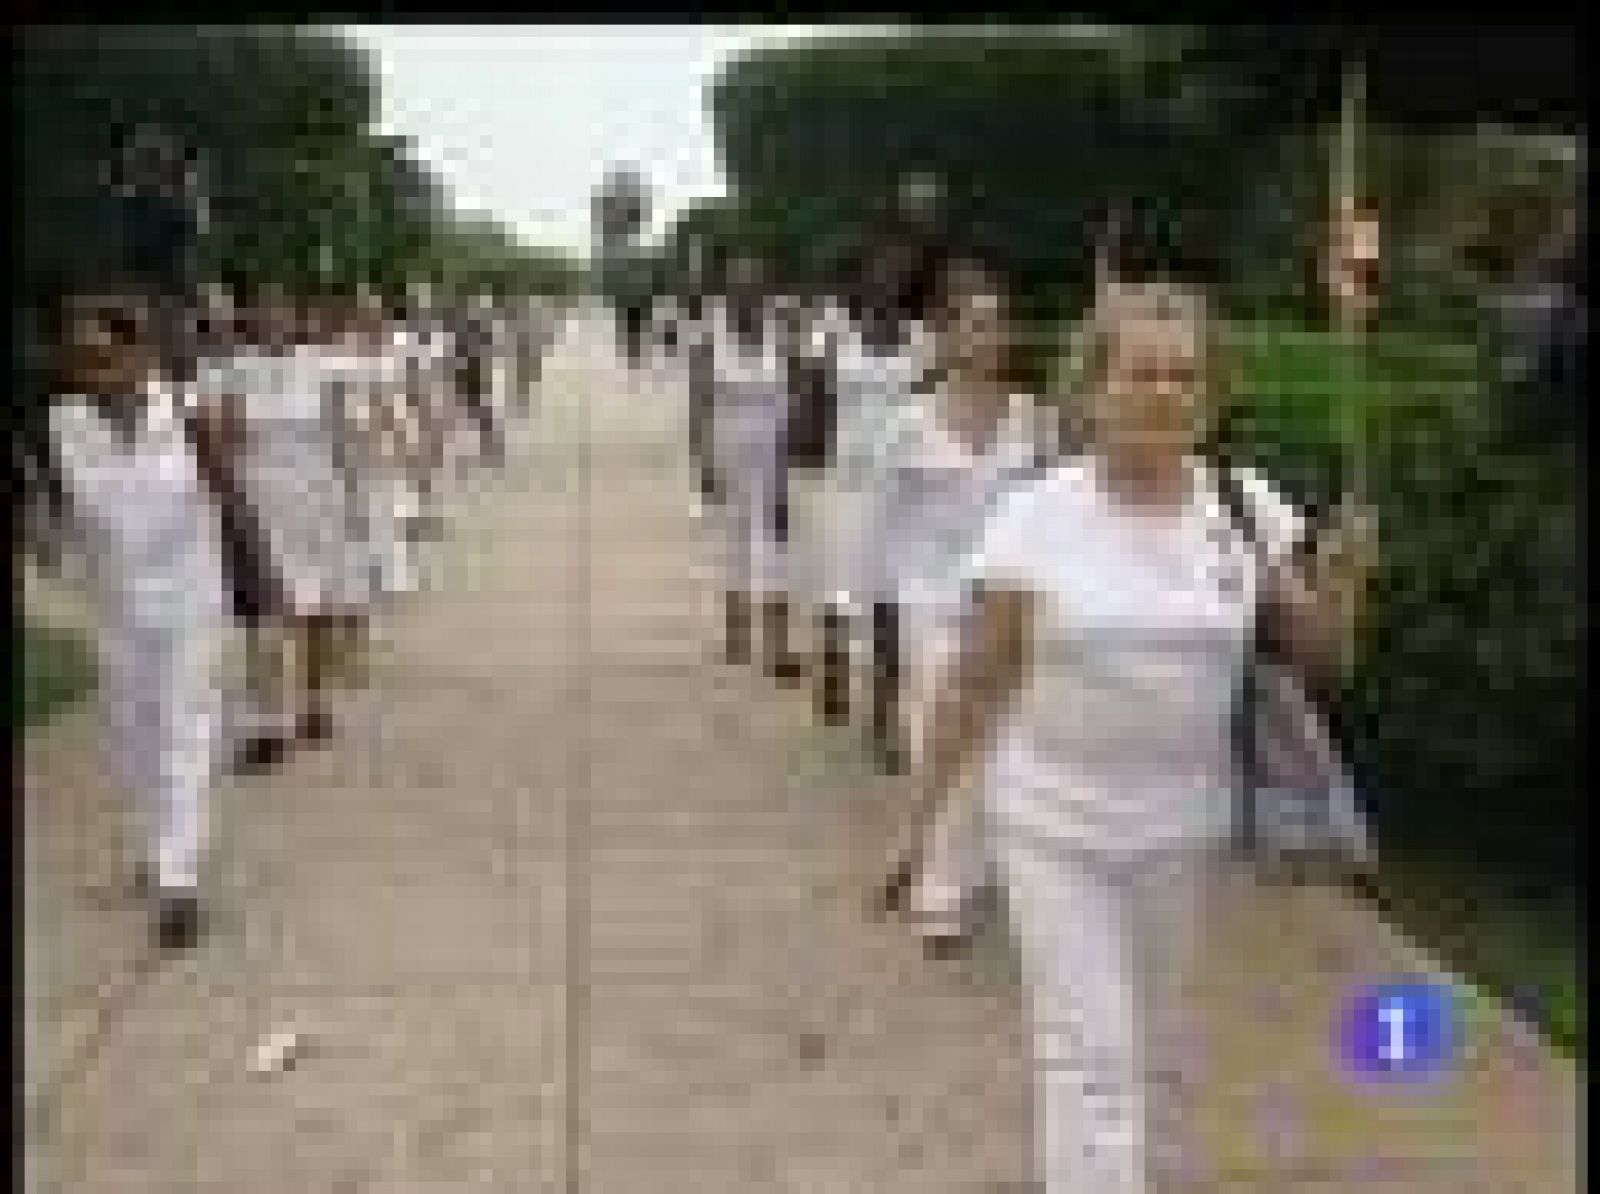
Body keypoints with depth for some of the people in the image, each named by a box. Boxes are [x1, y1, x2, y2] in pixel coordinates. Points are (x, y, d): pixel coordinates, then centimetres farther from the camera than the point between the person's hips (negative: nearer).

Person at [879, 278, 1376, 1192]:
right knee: (1091, 1054, -1)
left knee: (1161, 1048, 20)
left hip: (1183, 824, 3)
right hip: (1055, 822, -3)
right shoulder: (1038, 516, -12)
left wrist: (1343, 581, -18)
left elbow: (1316, 650, 3)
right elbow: (978, 683, -6)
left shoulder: (1246, 507, -5)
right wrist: (922, 820, -3)